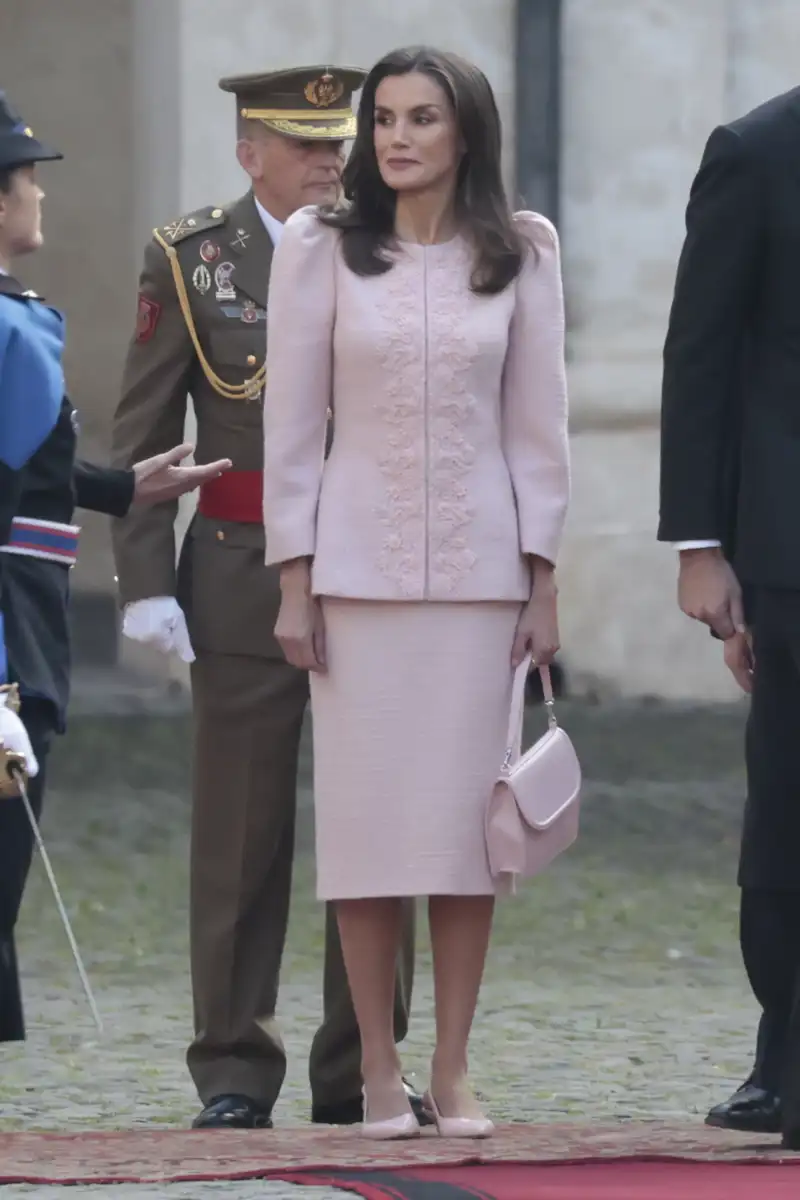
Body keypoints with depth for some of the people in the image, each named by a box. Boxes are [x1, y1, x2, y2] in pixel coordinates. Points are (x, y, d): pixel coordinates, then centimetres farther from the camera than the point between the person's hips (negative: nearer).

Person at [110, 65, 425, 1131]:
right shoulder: (189, 262, 2)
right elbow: (140, 439, 1)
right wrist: (146, 582, -8)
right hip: (245, 581, -2)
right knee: (243, 834, 1)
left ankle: (358, 1073, 10)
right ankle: (235, 1072, 8)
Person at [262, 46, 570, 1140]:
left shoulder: (520, 254, 3)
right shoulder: (321, 248, 1)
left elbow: (537, 423, 5)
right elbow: (291, 422, 1)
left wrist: (543, 583, 2)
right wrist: (294, 583, -3)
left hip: (480, 567, 1)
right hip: (358, 565, -1)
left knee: (468, 813, 1)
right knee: (366, 813, -1)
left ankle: (453, 1070, 6)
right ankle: (379, 1073, 3)